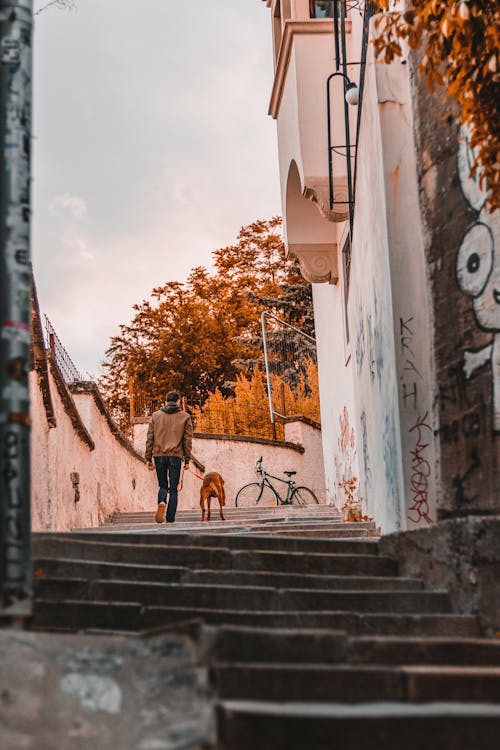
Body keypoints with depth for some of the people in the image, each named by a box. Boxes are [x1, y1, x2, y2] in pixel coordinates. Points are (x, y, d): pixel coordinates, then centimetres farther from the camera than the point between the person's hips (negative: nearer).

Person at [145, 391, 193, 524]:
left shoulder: (155, 416, 10)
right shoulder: (185, 417, 6)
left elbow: (150, 438, 8)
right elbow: (188, 440, 3)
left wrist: (148, 458, 11)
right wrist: (187, 459, 9)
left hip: (159, 455, 1)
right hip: (175, 456, -1)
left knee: (163, 485, 15)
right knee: (173, 489, 5)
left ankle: (161, 503, -16)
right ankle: (170, 520, 0)